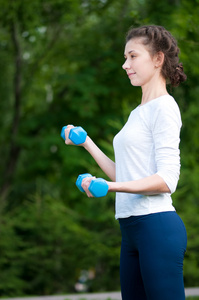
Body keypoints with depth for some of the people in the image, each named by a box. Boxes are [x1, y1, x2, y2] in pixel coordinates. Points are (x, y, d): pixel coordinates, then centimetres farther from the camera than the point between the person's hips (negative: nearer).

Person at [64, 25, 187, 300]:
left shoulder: (164, 107, -5)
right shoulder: (137, 113, 21)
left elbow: (167, 180, -14)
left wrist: (110, 186, -25)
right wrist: (87, 143, 23)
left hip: (157, 225, -9)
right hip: (132, 226, 9)